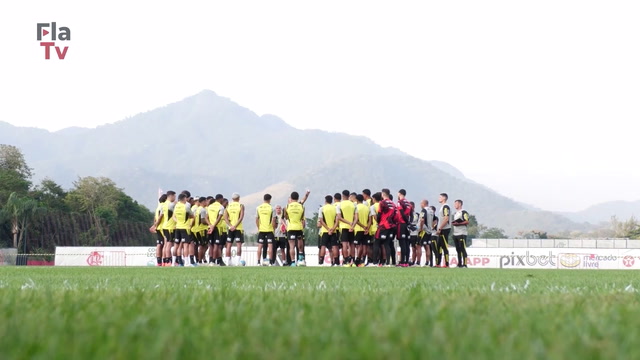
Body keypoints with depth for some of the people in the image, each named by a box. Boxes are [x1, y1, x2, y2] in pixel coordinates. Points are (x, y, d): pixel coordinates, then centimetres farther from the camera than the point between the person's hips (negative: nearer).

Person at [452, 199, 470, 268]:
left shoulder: (464, 212, -6)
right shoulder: (455, 213, 22)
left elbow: (467, 222, -15)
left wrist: (458, 223, -20)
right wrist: (453, 223, 9)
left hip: (462, 234, -9)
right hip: (455, 234, 9)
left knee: (463, 249, -10)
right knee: (458, 249, 9)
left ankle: (464, 264, -11)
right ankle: (459, 264, 12)